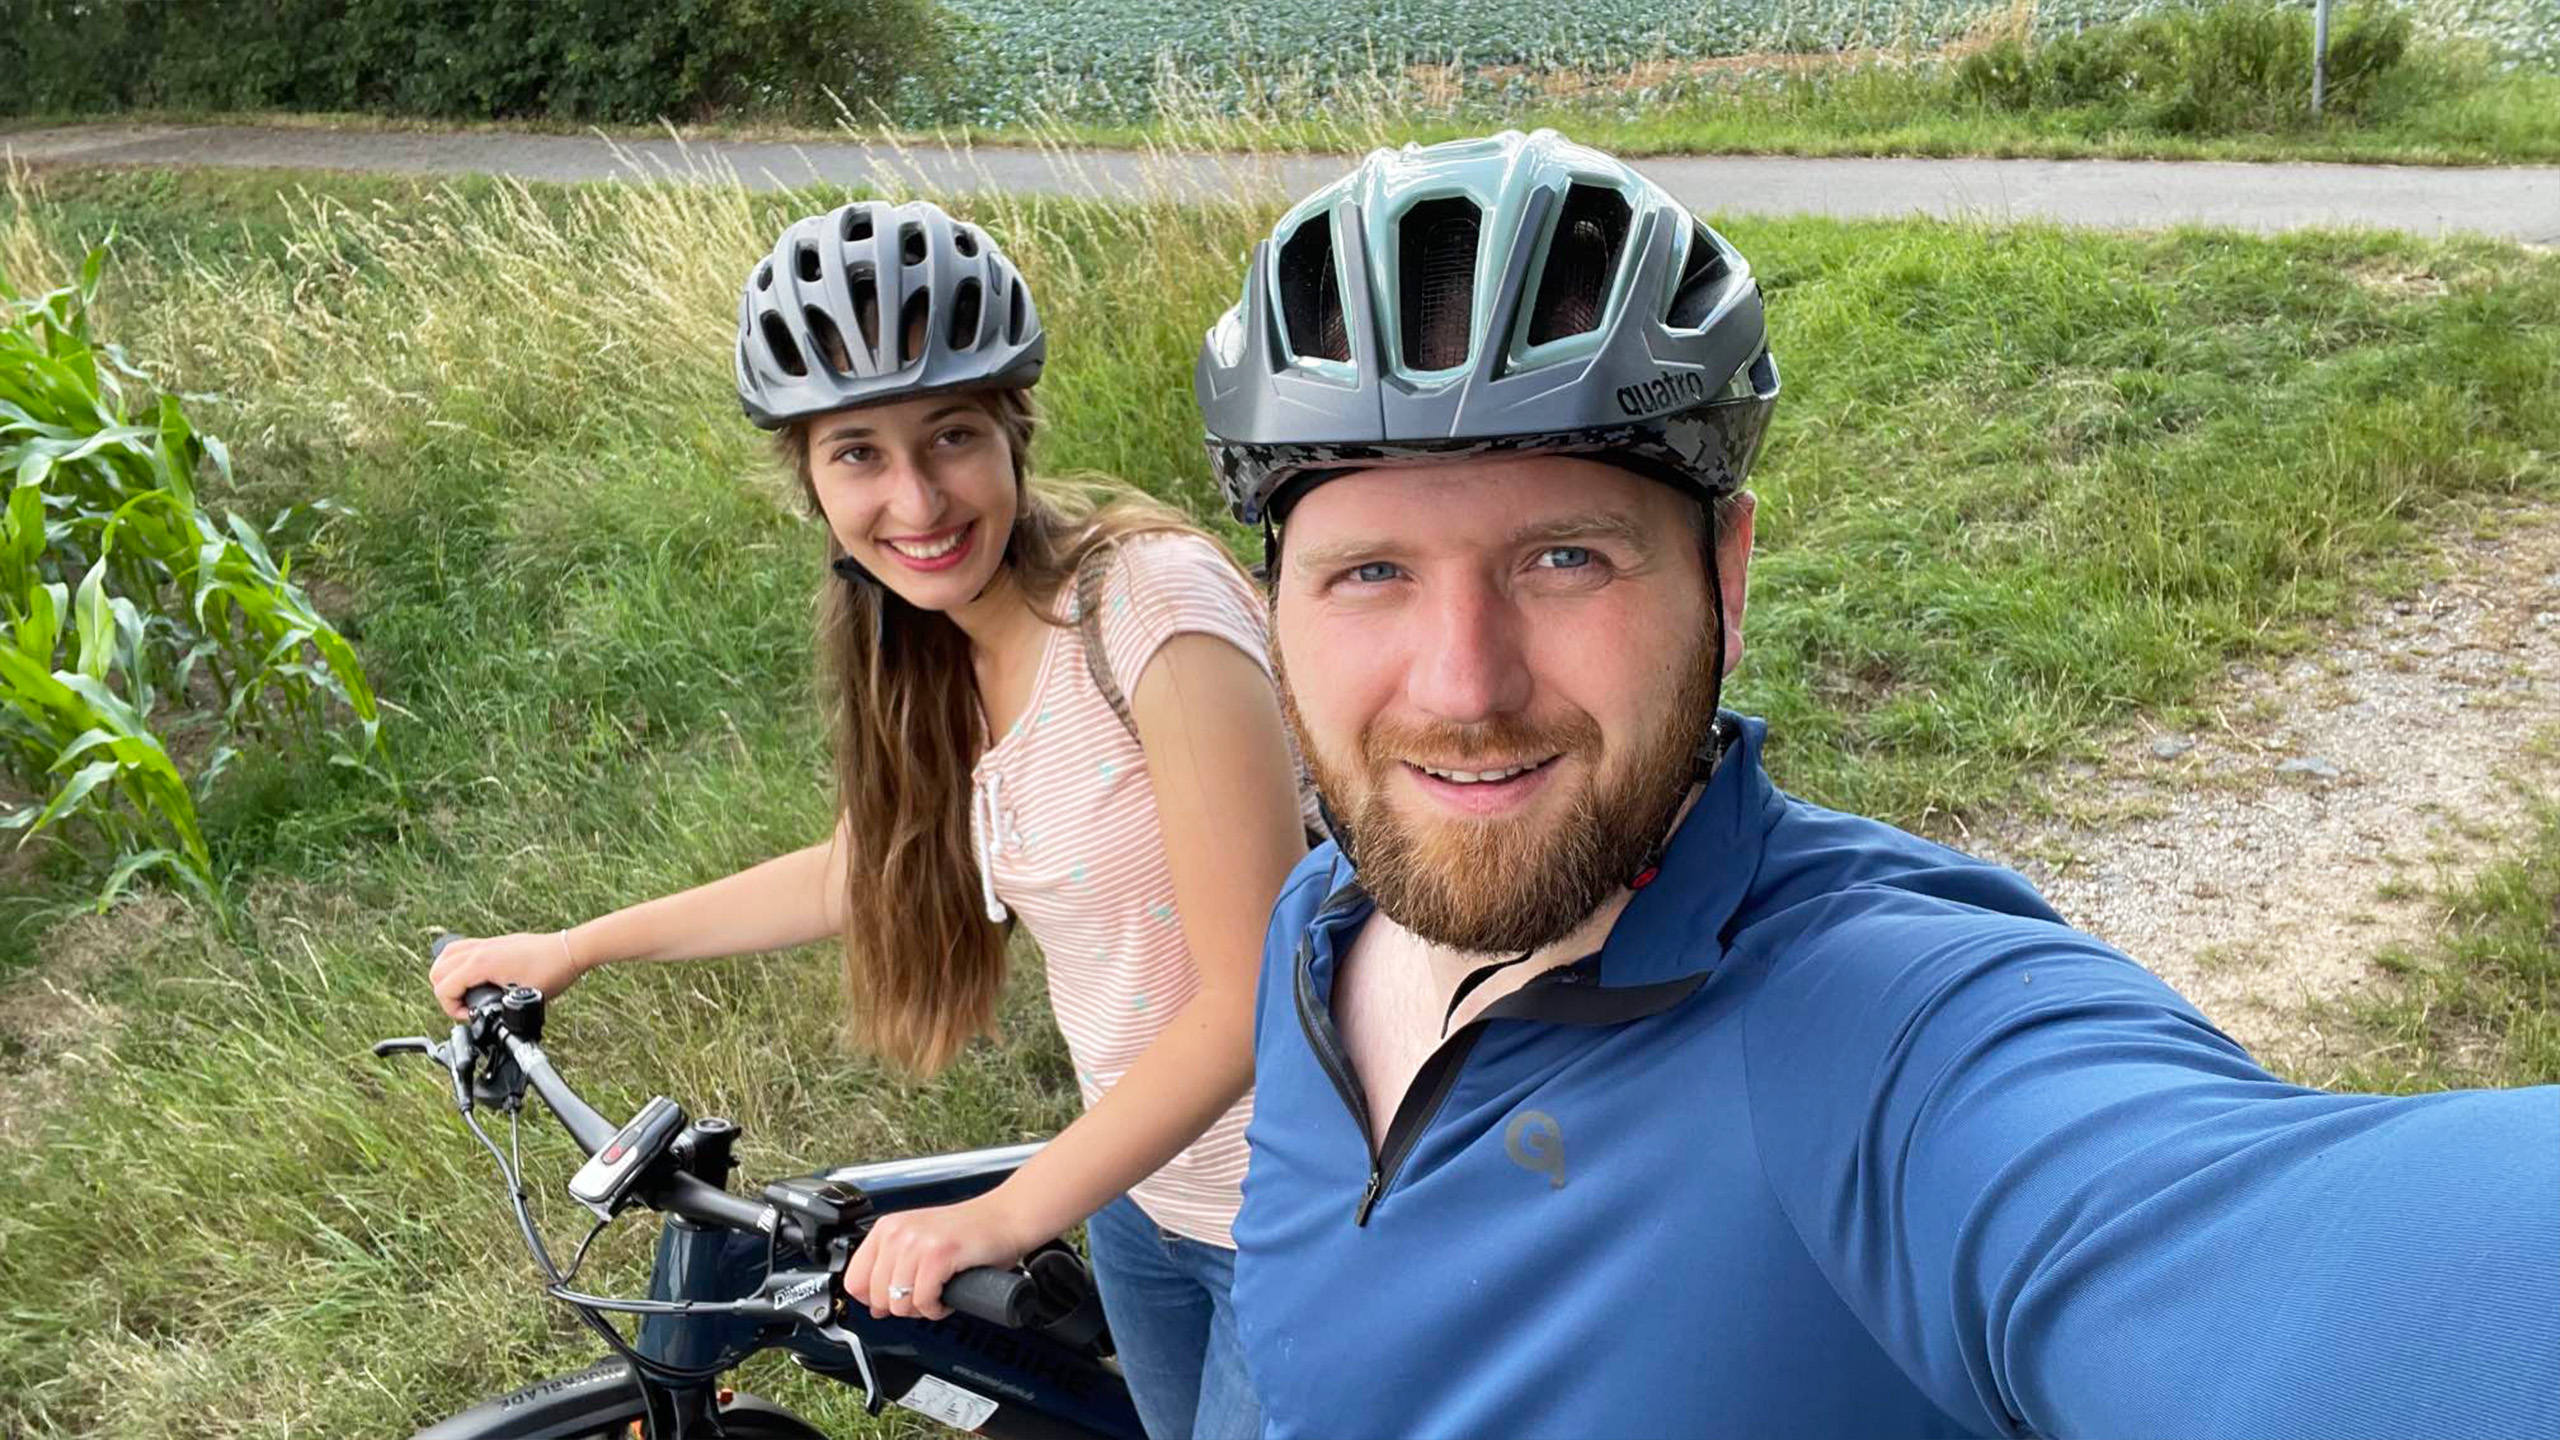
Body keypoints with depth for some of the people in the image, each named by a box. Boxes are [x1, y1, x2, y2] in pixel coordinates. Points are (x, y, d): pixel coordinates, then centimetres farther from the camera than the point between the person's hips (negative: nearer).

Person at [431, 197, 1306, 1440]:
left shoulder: (1150, 601, -26)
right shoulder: (925, 657, 0)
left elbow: (1252, 993, -26)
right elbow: (861, 871, 17)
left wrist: (1007, 1214, -28)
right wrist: (574, 948, 18)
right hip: (1142, 1188, 7)